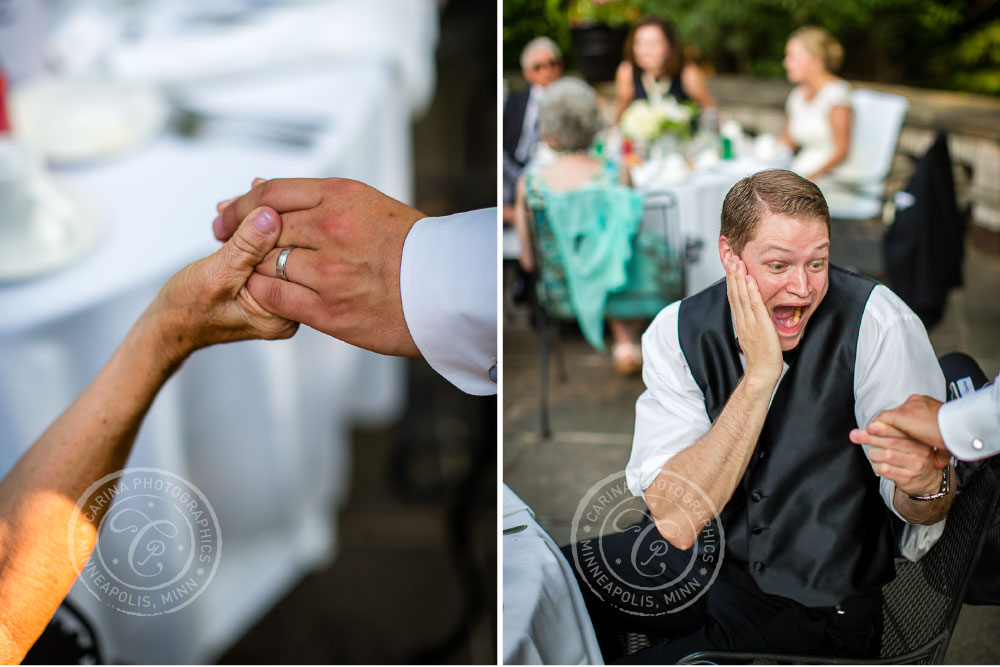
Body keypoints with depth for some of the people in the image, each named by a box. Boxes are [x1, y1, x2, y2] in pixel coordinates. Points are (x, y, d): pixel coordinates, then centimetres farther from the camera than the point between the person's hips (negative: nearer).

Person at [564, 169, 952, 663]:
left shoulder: (878, 324, -21)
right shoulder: (678, 331, -13)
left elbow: (922, 512, -13)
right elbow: (677, 521, -23)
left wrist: (925, 482, -38)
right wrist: (761, 373, -28)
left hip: (815, 611, -3)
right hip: (707, 557, 4)